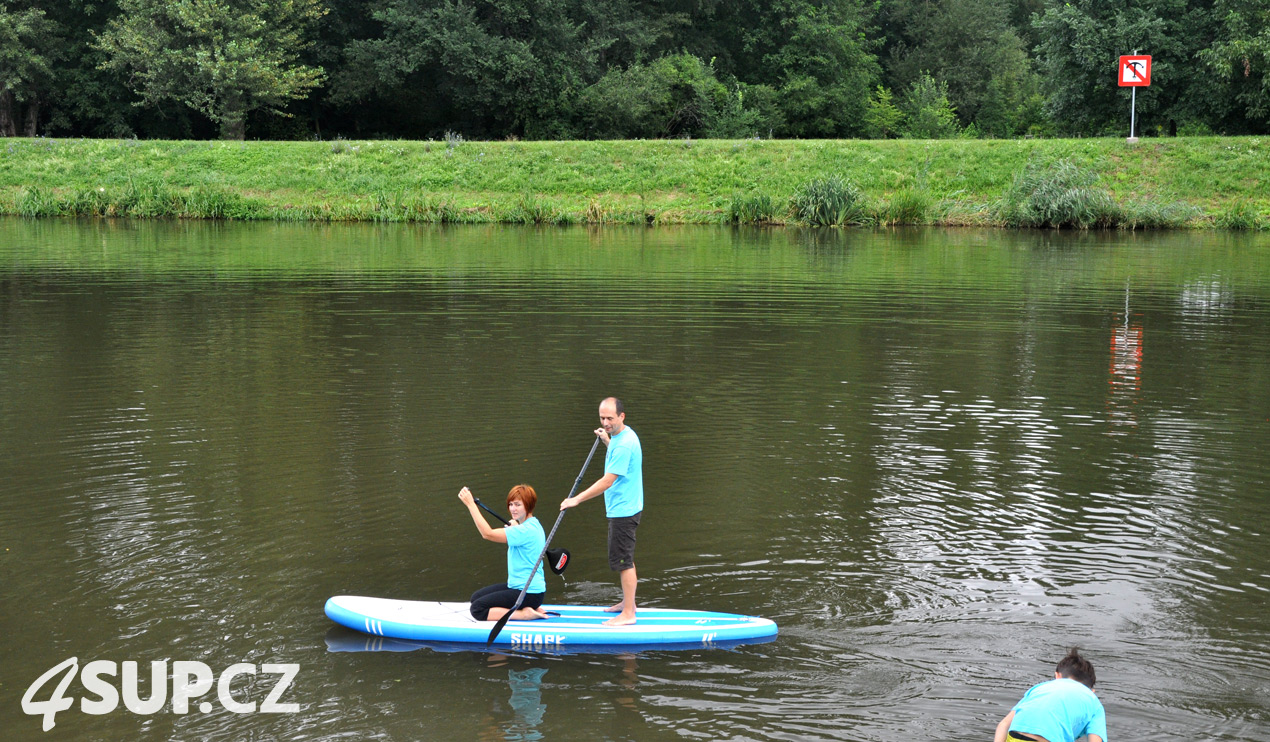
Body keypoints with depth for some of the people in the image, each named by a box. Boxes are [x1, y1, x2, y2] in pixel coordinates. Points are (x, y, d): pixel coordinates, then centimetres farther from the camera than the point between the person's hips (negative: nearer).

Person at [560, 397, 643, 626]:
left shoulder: (624, 442, -24)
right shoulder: (622, 435, 8)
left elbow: (607, 481, -25)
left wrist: (577, 499, -20)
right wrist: (607, 440, 24)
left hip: (623, 511, -11)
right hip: (622, 508, 11)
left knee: (623, 561, -7)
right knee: (624, 558, 20)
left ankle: (628, 614, -2)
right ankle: (628, 603, 33)